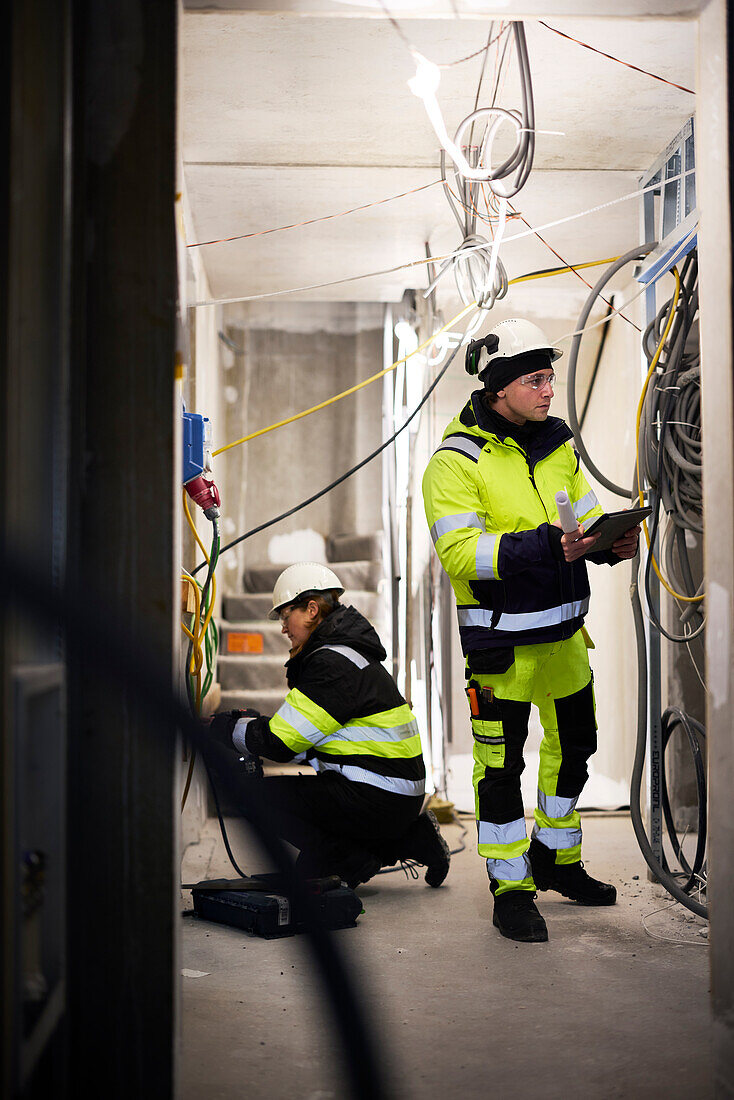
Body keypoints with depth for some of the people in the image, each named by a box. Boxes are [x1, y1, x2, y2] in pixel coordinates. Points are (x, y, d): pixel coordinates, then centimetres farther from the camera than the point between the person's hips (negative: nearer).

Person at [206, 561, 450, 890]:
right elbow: (303, 739, 20)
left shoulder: (335, 664, -15)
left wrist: (223, 728, 1)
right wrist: (252, 722, 10)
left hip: (377, 799, -10)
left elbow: (280, 742, -15)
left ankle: (354, 862, -4)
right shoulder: (342, 654, 17)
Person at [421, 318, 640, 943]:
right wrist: (545, 545, -31)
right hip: (502, 640, -7)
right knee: (501, 766, 2)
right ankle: (510, 888, 16)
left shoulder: (557, 447, 8)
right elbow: (460, 552, -22)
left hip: (564, 633, 7)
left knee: (574, 745, 18)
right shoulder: (456, 462, -13)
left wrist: (612, 542, -9)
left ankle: (556, 857, 38)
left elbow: (585, 521, 14)